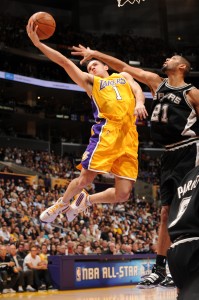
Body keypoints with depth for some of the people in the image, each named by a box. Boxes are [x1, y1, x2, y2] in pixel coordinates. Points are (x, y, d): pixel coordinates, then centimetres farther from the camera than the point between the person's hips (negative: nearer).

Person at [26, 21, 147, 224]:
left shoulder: (123, 76, 30)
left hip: (129, 135, 3)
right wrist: (37, 43, 3)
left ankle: (86, 200, 22)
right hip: (107, 130, -2)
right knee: (85, 178, -9)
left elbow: (137, 89, 11)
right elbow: (65, 62, 11)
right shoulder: (90, 81, 20)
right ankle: (62, 203, 21)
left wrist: (139, 103, -13)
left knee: (122, 194, -5)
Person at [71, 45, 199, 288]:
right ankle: (159, 270, 13)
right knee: (166, 212, 8)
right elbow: (123, 67, 13)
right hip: (170, 154, 6)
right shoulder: (156, 82, 14)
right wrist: (95, 54, 10)